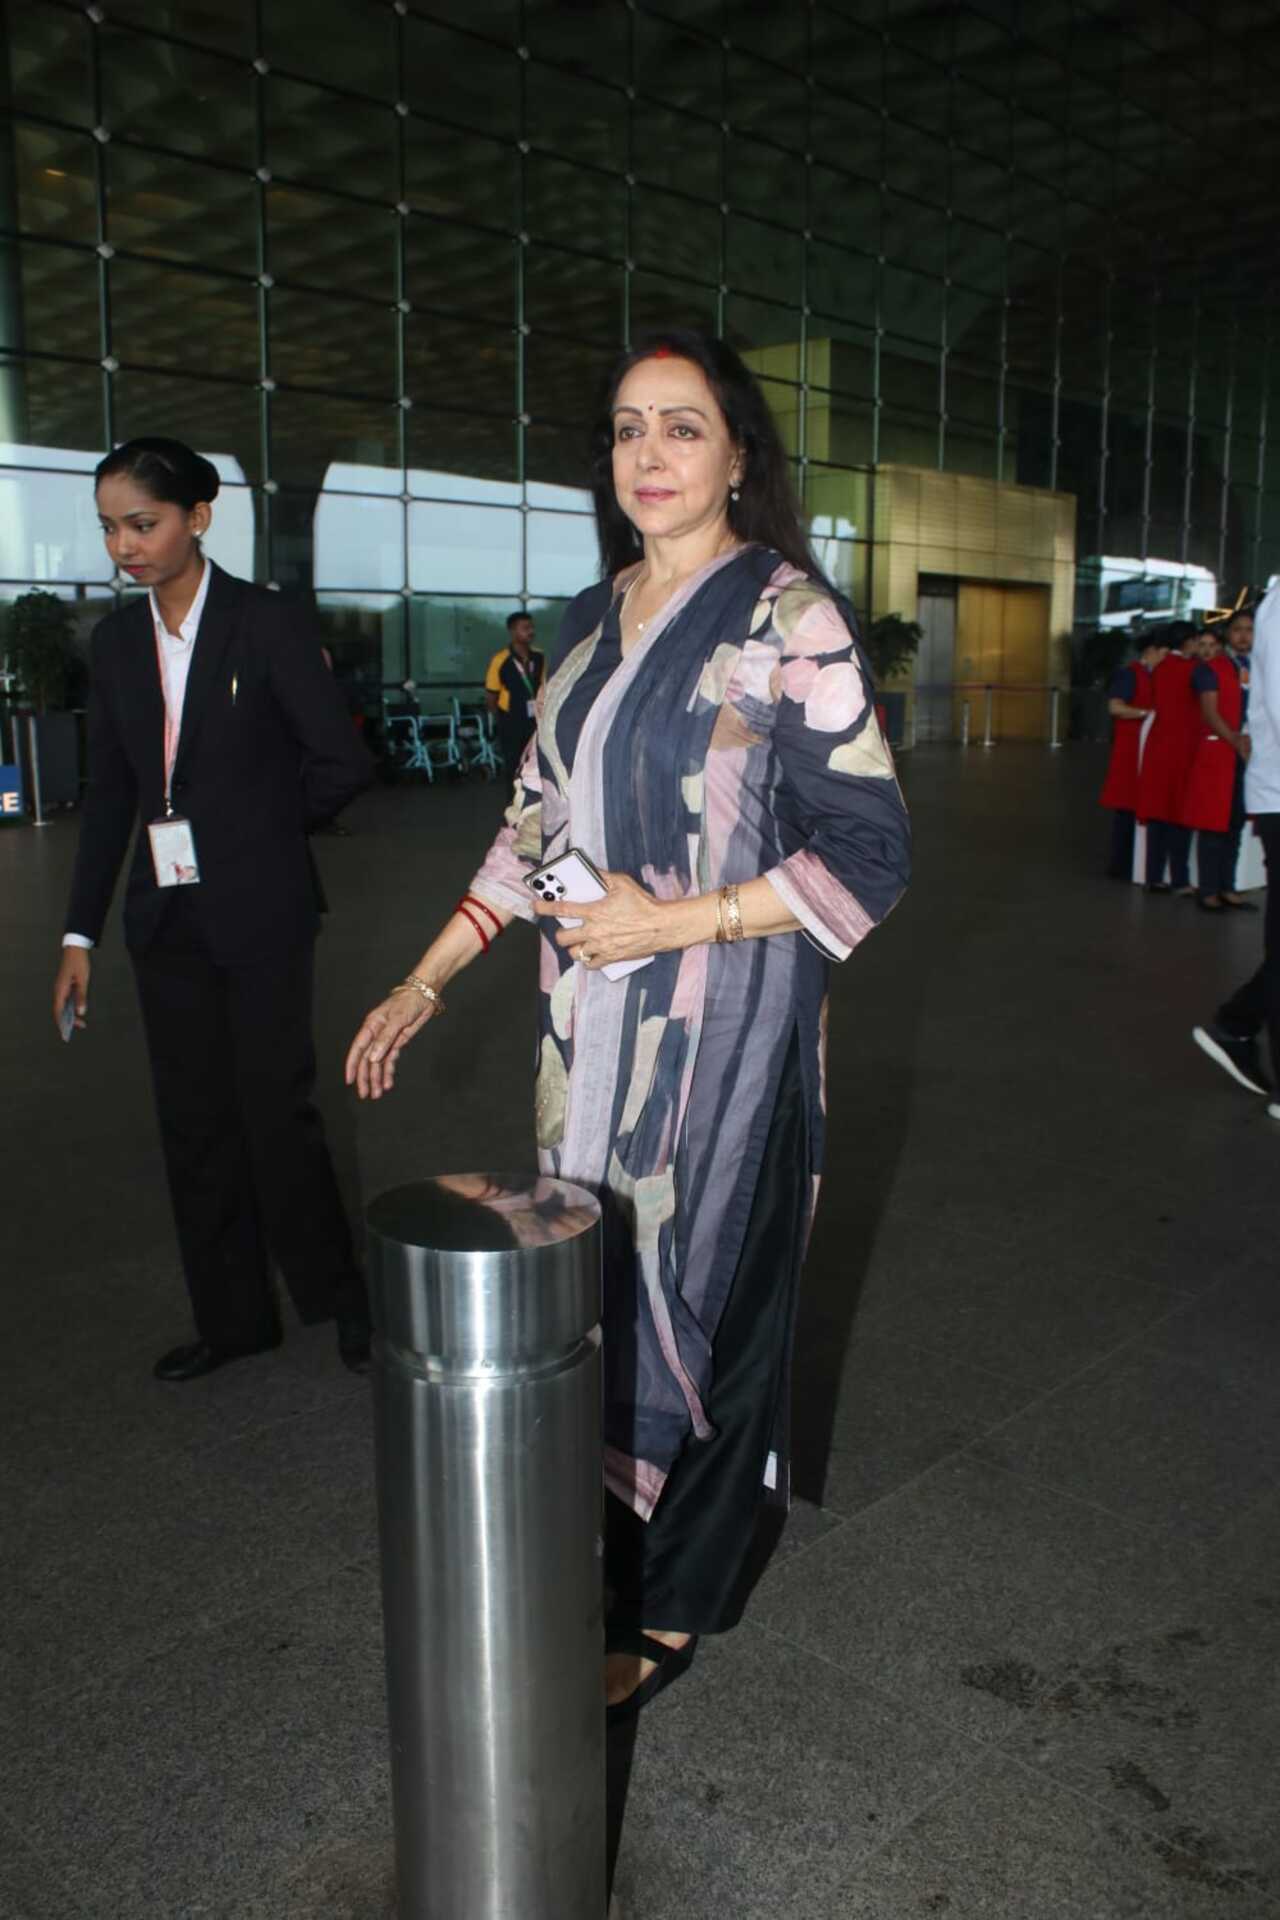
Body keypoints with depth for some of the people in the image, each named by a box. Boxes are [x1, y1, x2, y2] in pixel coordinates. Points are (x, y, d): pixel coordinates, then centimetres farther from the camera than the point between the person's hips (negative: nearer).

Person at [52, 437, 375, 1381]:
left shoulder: (269, 623, -9)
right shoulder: (118, 640, 7)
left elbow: (343, 762, -8)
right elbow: (110, 793, 10)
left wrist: (256, 827, 4)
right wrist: (80, 933, 8)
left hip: (259, 912, -5)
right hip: (166, 919, 6)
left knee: (278, 1111, 0)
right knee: (194, 1123, 11)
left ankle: (337, 1294, 22)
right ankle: (232, 1316, 26)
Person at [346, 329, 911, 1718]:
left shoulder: (789, 620, -9)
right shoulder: (596, 617, 11)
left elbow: (868, 852, -10)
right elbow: (538, 818, 15)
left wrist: (677, 922, -17)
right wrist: (427, 982, 12)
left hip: (718, 1034, -6)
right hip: (590, 1031, 6)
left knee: (690, 1293, 5)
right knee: (594, 1288, 13)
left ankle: (665, 1614, 25)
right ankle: (610, 1546, 34)